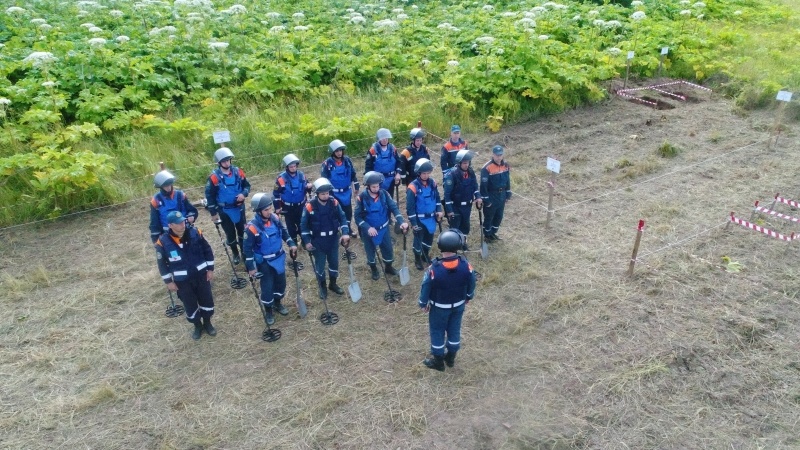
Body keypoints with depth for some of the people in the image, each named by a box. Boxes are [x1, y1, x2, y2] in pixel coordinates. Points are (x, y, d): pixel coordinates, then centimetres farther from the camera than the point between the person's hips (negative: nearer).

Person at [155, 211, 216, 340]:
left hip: (201, 274, 2)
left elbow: (207, 250, 0)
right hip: (182, 280, -1)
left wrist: (210, 269, 0)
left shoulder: (195, 233, -12)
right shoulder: (163, 242, -17)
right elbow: (162, 263, -5)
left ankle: (207, 323, 39)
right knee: (190, 305, 13)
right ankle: (198, 326, 37)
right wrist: (168, 281, -3)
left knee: (207, 300, 15)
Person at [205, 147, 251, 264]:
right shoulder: (214, 177, -16)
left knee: (242, 231, 13)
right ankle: (235, 254, 32)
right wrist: (213, 213, -7)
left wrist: (244, 194, -18)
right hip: (224, 210, -2)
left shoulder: (238, 172, -8)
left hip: (239, 208, 2)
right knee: (230, 234, 11)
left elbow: (247, 185, 5)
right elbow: (209, 195, -9)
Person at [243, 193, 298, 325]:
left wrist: (291, 244, 1)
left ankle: (277, 304, 45)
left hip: (279, 258, 6)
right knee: (267, 287, 7)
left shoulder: (275, 219, -9)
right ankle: (269, 311, 30)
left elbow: (284, 232, 10)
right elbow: (247, 249, -18)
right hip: (264, 262, -6)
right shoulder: (252, 228, -26)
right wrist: (251, 267, -16)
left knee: (281, 283, 20)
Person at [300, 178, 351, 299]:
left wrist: (345, 233, -15)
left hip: (333, 239, 3)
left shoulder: (334, 203, -8)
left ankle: (333, 284, 38)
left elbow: (342, 218, -1)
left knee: (334, 262, 16)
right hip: (318, 241, -3)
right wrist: (306, 241, -10)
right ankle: (322, 287, 31)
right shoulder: (310, 206, -18)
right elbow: (303, 224, -9)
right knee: (320, 264, 11)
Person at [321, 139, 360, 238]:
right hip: (334, 193, -4)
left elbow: (353, 174, 8)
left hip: (346, 192, 4)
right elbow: (323, 179, -7)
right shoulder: (328, 163, -14)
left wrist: (356, 187, 12)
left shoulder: (347, 160, -3)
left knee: (348, 210, 16)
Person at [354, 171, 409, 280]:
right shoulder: (362, 197, -19)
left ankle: (388, 267, 41)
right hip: (369, 230, -2)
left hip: (384, 228, 2)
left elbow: (394, 207, -13)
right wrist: (368, 228, -28)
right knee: (370, 251, 16)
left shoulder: (384, 194, -12)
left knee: (388, 249, 15)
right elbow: (357, 217, -15)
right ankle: (374, 270, 41)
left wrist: (402, 221, -27)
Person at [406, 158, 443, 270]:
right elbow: (410, 207, -17)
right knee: (418, 239, 9)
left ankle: (425, 255, 42)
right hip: (419, 219, -5)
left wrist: (439, 210, 3)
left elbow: (437, 197, 13)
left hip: (431, 217, 5)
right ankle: (417, 260, 28)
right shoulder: (413, 187, -20)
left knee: (429, 238, 19)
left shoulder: (432, 183, -2)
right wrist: (413, 222, -16)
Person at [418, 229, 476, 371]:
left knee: (437, 331, 19)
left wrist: (423, 303, 2)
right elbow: (471, 284, -6)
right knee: (454, 329, 24)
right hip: (459, 305, 3)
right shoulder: (466, 265, -24)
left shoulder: (434, 269, -33)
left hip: (439, 307, -3)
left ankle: (438, 362, 37)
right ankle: (451, 358, 44)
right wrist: (468, 297, 15)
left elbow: (426, 287, -17)